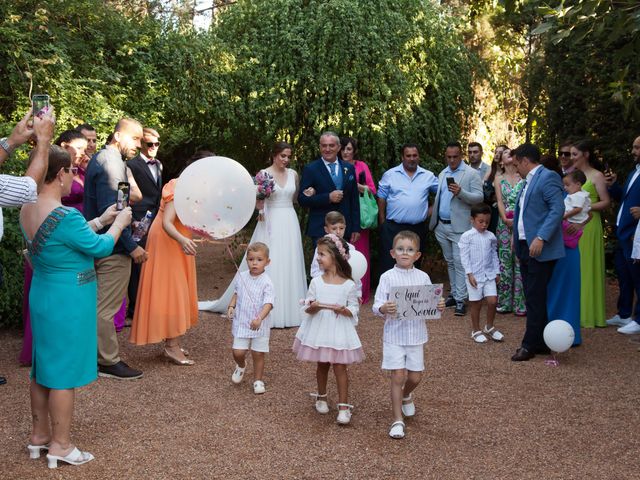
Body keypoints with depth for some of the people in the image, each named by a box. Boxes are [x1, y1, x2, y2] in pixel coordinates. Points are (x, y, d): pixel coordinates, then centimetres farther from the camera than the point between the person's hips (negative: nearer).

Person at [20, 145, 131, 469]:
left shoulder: (27, 211, 2)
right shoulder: (65, 216, -25)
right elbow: (100, 247, -12)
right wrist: (119, 223, 5)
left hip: (42, 296, 9)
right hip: (68, 303, -9)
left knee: (44, 367, 18)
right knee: (64, 370, 3)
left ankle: (39, 435, 31)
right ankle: (60, 445, 15)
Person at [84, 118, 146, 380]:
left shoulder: (100, 158, 13)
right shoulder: (111, 163, -19)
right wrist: (132, 246, -20)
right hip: (113, 249, -11)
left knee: (101, 305, 19)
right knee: (106, 308, 0)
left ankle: (99, 355, 30)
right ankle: (109, 362, 10)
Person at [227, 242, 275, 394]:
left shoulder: (266, 282, -14)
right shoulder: (241, 277, 0)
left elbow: (268, 303, -23)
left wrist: (260, 318, -38)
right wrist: (231, 306, -1)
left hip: (260, 325, -3)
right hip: (241, 322, 3)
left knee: (258, 354, 5)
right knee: (238, 352, -2)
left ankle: (258, 380, 25)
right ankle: (241, 365, 33)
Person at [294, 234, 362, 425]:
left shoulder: (349, 285, -7)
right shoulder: (316, 282, -2)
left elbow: (354, 309, -3)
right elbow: (307, 307, -1)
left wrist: (343, 310, -23)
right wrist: (313, 307, -23)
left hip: (339, 331, -2)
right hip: (319, 329, 3)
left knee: (340, 366, -2)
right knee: (322, 365, 16)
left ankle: (343, 405, 5)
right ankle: (321, 397, 36)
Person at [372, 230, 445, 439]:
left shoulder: (423, 277, 2)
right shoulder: (387, 277, -7)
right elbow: (376, 305, -11)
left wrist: (439, 306, -16)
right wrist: (384, 308, -33)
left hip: (417, 335, 3)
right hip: (395, 335, -3)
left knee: (415, 377, 10)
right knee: (398, 376, -3)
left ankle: (406, 395, 45)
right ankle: (398, 420, 8)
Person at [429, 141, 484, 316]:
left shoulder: (471, 174, -4)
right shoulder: (442, 174, 15)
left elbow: (479, 197, -11)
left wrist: (460, 192, -25)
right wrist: (433, 215, 12)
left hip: (459, 227, -6)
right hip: (442, 226, 6)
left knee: (459, 263, -7)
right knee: (450, 262, 13)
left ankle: (460, 300, -6)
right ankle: (454, 294, 23)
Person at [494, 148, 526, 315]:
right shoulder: (499, 179, 11)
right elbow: (499, 201, 3)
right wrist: (505, 218, -13)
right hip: (505, 224, 2)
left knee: (520, 261, -3)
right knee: (505, 261, 3)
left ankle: (520, 303, 2)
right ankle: (504, 302, 10)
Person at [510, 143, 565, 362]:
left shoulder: (548, 177, -11)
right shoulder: (528, 181, 17)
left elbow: (557, 209, -19)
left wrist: (540, 238, -25)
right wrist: (517, 238, 21)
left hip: (540, 250, -9)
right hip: (526, 248, 9)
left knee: (535, 300, -3)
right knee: (533, 298, 13)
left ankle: (529, 345, 5)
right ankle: (540, 343, 21)